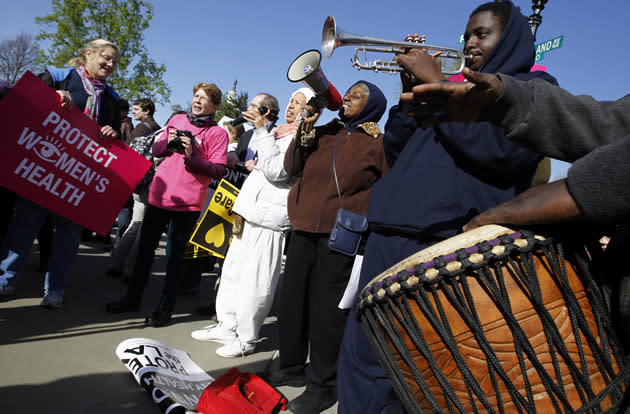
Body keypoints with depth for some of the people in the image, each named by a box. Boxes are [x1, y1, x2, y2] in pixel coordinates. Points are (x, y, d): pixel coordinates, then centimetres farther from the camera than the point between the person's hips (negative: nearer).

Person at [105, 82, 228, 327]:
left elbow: (219, 169, -11)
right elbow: (155, 150, 17)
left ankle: (165, 308, 15)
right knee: (145, 247, 14)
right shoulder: (177, 120, 11)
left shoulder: (217, 133, -4)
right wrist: (168, 143, -4)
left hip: (186, 202, -5)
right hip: (159, 194, 5)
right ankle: (132, 298, 30)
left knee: (174, 254, 2)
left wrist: (191, 156, -20)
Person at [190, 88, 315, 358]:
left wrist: (262, 130, -17)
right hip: (251, 212, 9)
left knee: (254, 282, -5)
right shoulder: (279, 133, 20)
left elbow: (276, 170, -20)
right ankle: (227, 326, 24)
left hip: (269, 217, -9)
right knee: (233, 272, 13)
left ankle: (246, 339, 8)